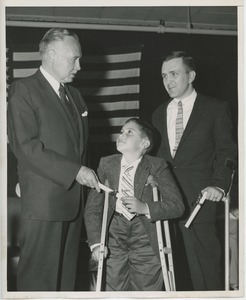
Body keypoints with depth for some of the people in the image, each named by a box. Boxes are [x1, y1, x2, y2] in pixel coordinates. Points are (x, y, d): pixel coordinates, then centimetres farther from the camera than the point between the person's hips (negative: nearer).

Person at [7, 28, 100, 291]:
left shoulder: (74, 94, 19)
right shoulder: (24, 90, -7)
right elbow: (25, 146, -17)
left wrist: (85, 176, 9)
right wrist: (74, 171, -18)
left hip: (73, 199, 7)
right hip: (43, 203, -7)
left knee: (66, 275, 11)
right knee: (39, 279, -3)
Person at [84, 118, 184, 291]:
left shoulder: (157, 166, -4)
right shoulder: (106, 164, 2)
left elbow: (177, 206, -10)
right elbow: (93, 206, -2)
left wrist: (145, 208, -24)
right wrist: (96, 243, -13)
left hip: (146, 242, -1)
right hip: (114, 236, 2)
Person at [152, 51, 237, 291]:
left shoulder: (215, 109, 3)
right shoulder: (159, 113, 18)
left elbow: (226, 151, 0)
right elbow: (155, 153, 18)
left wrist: (219, 184, -14)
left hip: (198, 200, -4)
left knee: (205, 268, -3)